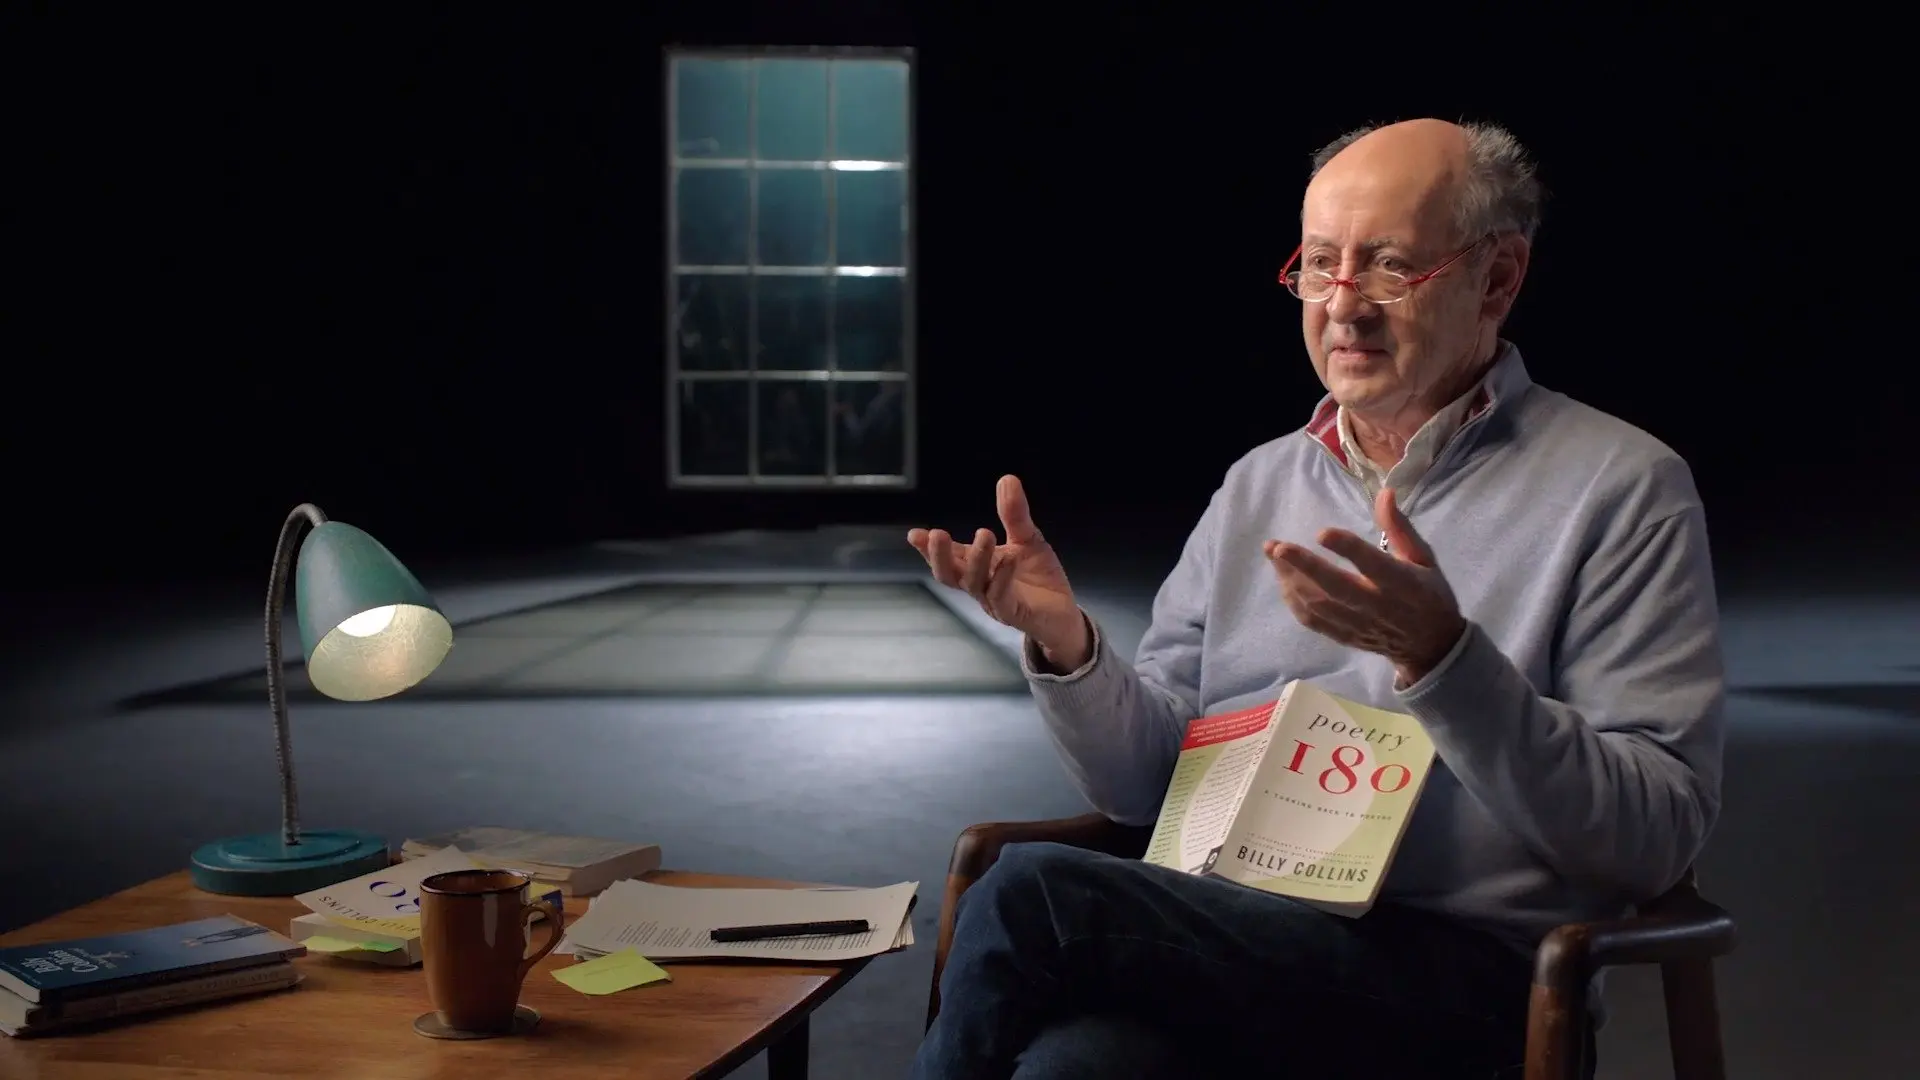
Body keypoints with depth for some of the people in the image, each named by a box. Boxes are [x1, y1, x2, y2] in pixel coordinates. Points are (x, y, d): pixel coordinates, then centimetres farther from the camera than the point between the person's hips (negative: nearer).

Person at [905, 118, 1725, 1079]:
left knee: (1035, 895, -25)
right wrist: (1066, 646, -6)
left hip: (1456, 975, -3)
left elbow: (1657, 838, -9)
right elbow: (1143, 782, 14)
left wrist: (1442, 658, -22)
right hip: (1221, 942, 4)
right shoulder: (1256, 486, 15)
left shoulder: (1622, 490, 0)